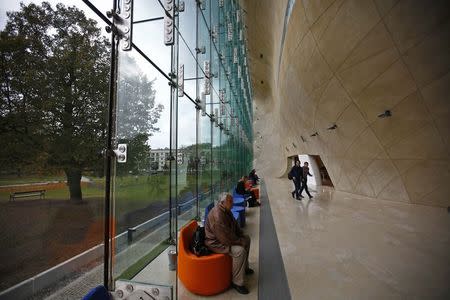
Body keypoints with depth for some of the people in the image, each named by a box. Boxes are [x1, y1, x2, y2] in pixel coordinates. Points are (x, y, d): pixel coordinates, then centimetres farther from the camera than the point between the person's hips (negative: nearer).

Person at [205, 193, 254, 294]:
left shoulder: (226, 210, -1)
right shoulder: (217, 216, -33)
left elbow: (235, 225, 13)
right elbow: (226, 238, -31)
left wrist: (242, 235, 2)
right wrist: (240, 241, -18)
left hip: (227, 237, 11)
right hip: (216, 242, -10)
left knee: (247, 238, 14)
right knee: (240, 250, -26)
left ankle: (244, 267, 31)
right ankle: (237, 282, -6)